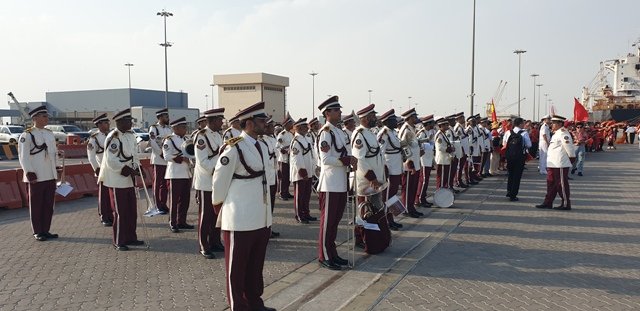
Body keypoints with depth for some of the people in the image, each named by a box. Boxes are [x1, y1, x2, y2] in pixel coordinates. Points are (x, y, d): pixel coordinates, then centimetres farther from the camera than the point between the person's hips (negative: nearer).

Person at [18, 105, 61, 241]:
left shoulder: (50, 134, 12)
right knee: (36, 205, 4)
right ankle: (37, 232, 14)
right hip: (36, 177, -6)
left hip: (50, 176, 6)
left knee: (49, 205, 10)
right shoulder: (27, 135, -8)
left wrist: (56, 168, 14)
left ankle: (45, 230, 21)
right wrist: (29, 173, -16)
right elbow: (23, 156, -11)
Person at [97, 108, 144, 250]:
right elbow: (111, 161, -23)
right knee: (120, 212, 1)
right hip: (117, 181, -8)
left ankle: (130, 237, 26)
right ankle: (119, 242, 12)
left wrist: (136, 169, -4)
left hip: (129, 180, 8)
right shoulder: (113, 137, -18)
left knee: (132, 211, 14)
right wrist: (128, 170, -24)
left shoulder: (130, 135, 7)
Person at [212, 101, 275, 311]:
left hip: (261, 219, 8)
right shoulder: (234, 147, -16)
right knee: (237, 268, 9)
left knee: (256, 266, 19)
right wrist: (220, 210, 1)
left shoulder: (261, 146, 9)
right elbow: (220, 181, -10)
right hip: (241, 220, -8)